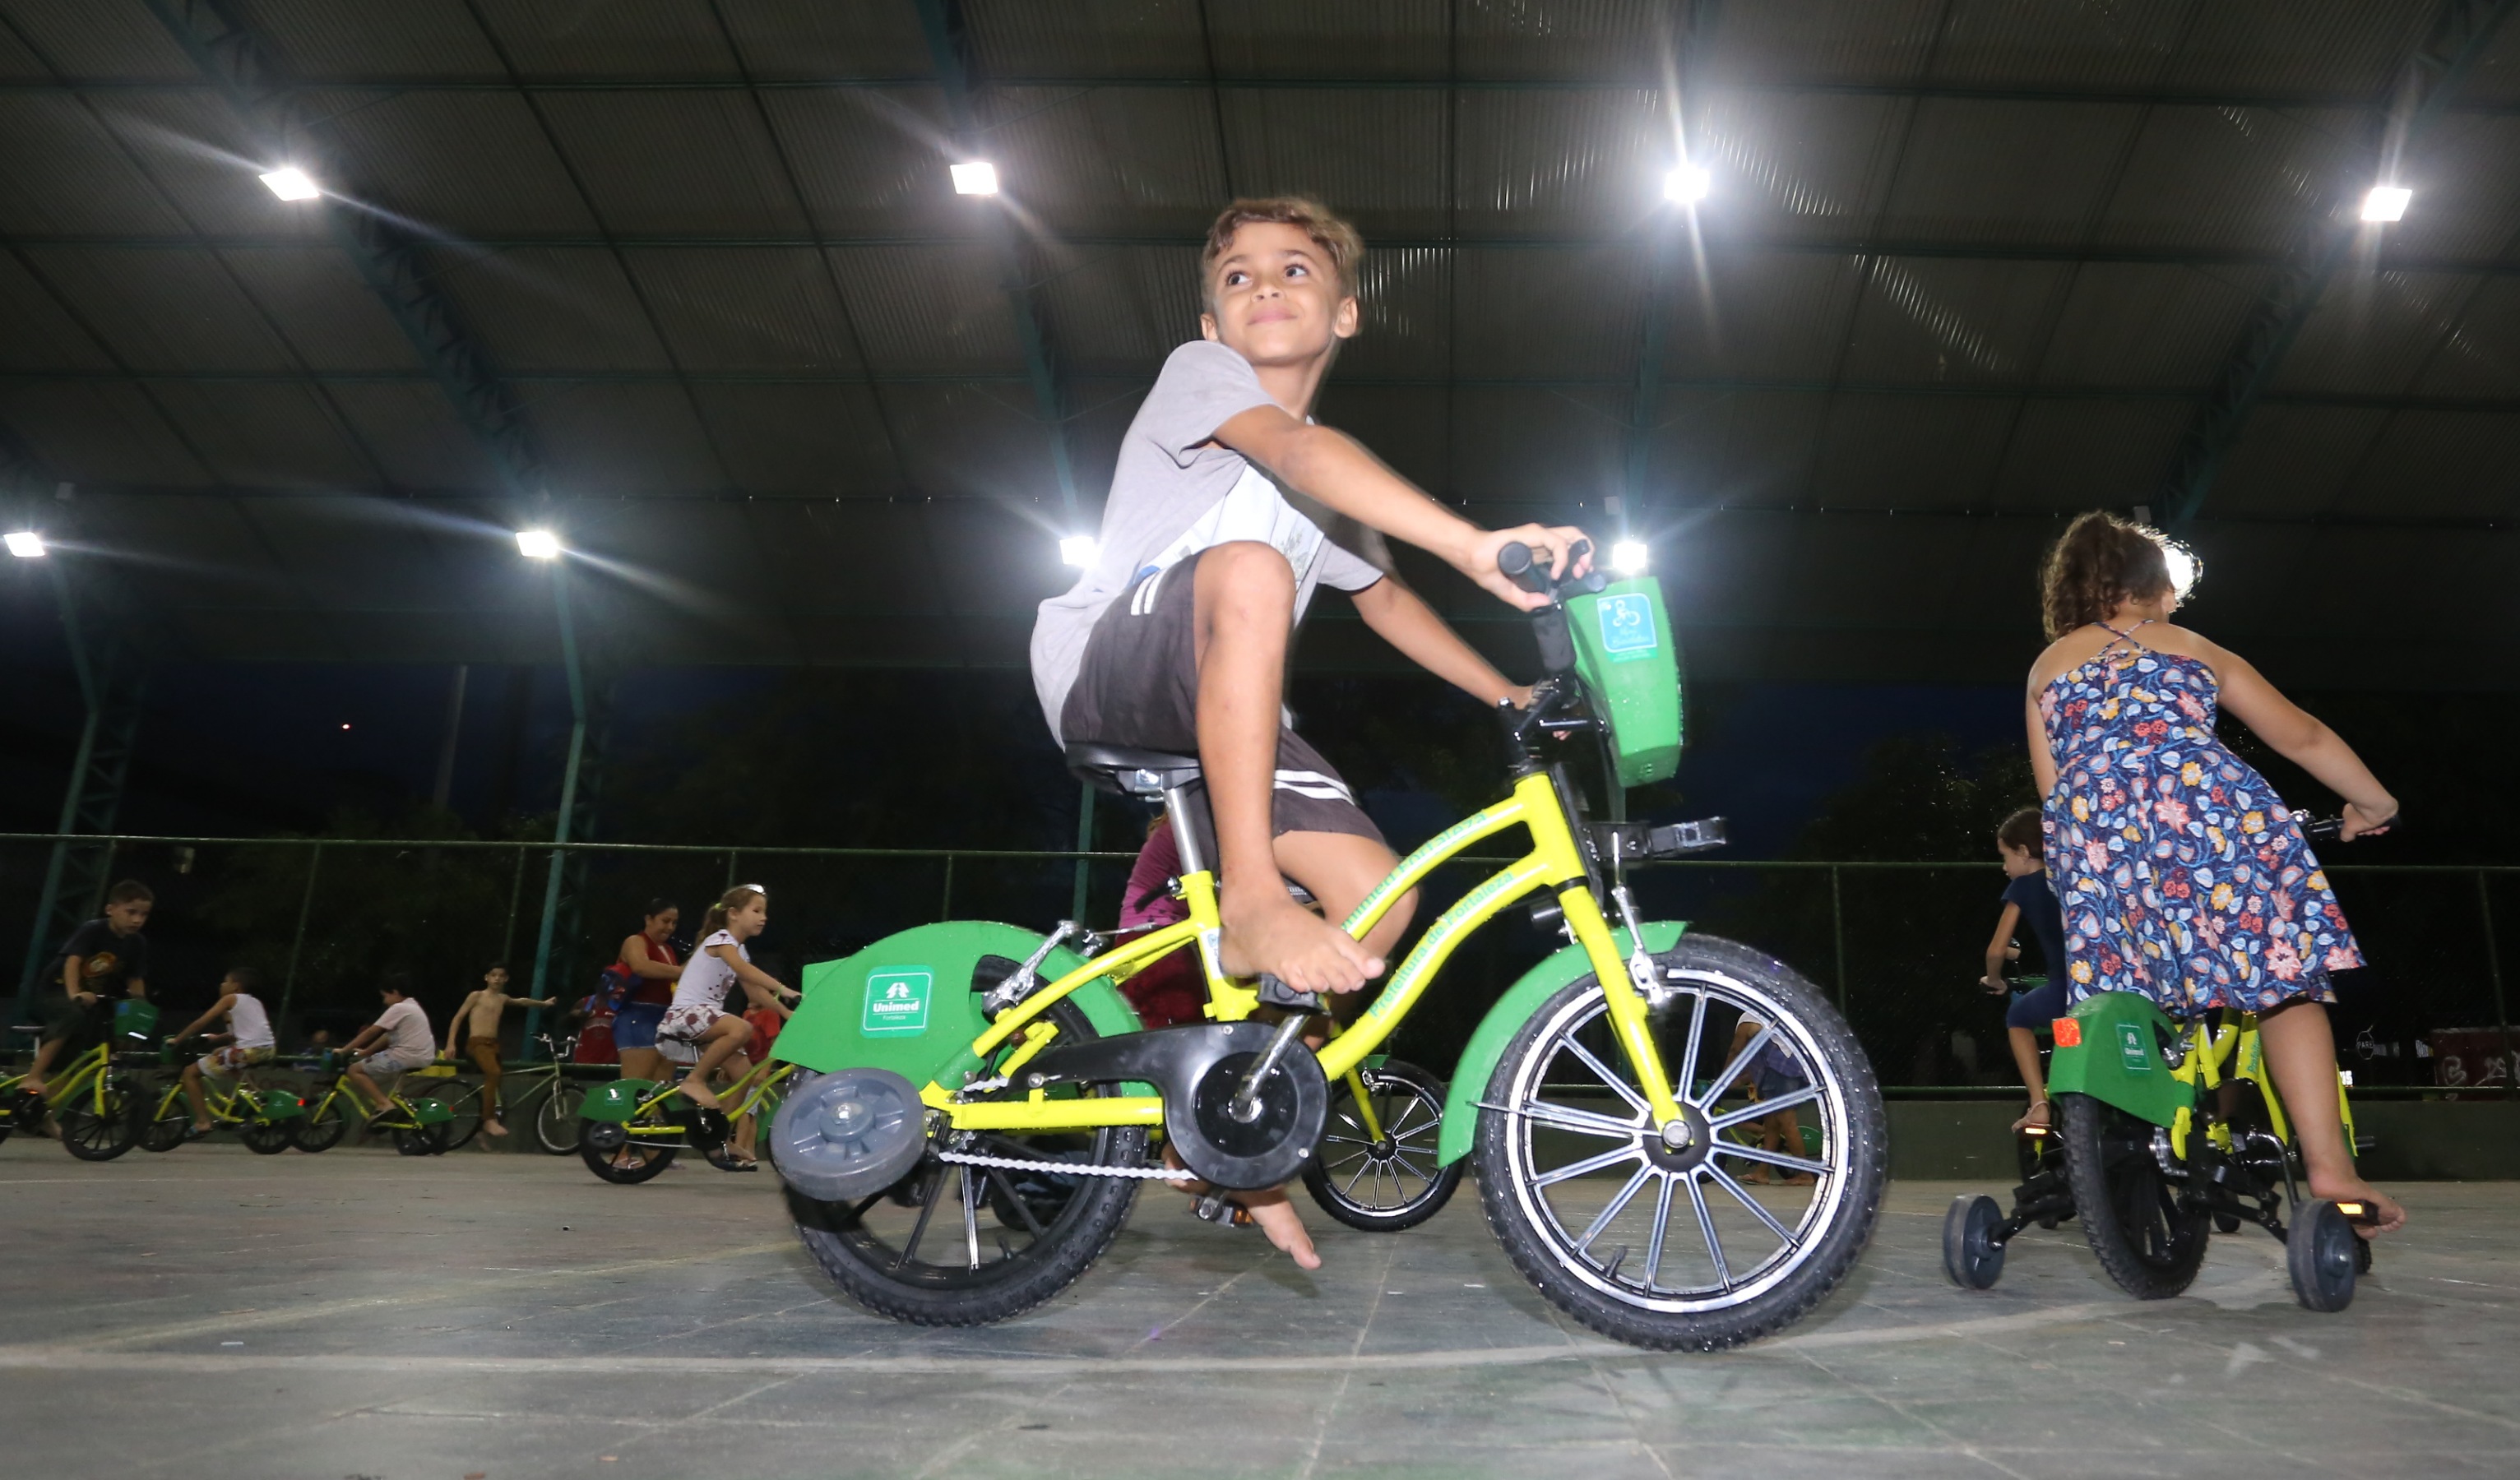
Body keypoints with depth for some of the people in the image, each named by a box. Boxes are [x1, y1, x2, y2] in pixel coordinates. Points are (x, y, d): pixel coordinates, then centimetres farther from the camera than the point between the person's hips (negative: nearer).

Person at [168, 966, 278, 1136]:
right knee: (218, 1053, 37)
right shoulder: (255, 1002, 23)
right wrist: (217, 1037, 35)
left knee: (190, 1072, 6)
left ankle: (202, 1122, -2)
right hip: (267, 1050, 8)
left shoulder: (230, 999, 4)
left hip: (247, 1052, -8)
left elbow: (201, 1022, 1)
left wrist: (176, 1040, 12)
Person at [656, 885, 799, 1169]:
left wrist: (787, 1013, 4)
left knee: (745, 1073, -3)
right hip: (685, 1015, -9)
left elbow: (755, 992, 14)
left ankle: (739, 1147, 1)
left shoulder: (741, 950, 16)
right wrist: (782, 990, -39)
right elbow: (745, 970, -29)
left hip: (706, 1022, 9)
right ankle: (695, 1080, -18)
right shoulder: (720, 939, -11)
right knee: (742, 1029, -35)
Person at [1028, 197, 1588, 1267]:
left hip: (1222, 716, 7)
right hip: (1104, 671, -6)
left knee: (1378, 899, -12)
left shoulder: (1330, 485, 19)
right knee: (1249, 566, -37)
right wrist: (1475, 547, -39)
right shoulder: (1198, 372, -3)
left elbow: (1384, 599, 31)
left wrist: (1509, 696, 24)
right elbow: (1292, 447, -24)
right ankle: (1249, 900, -35)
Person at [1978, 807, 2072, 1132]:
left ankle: (2039, 1106, 12)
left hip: (2065, 990, -5)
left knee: (2018, 1017, 24)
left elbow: (1997, 950, 6)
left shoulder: (2022, 886, 7)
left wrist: (1993, 981, 25)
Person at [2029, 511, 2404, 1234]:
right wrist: (2374, 802, 47)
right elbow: (2303, 737, 34)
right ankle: (2328, 1163, -3)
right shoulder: (2199, 650, 29)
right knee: (2283, 981, 7)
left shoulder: (2047, 666, 28)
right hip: (2208, 807, 0)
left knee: (2116, 997, 7)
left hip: (2094, 827, 1)